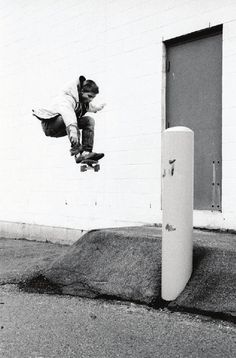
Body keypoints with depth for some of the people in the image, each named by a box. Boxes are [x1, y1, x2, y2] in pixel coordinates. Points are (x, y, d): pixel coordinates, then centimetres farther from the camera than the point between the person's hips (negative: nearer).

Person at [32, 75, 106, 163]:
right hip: (49, 124, -8)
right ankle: (77, 153, -43)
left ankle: (87, 152, -19)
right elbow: (68, 113, -50)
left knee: (89, 120, -5)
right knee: (68, 119, -38)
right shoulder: (67, 99, -28)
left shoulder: (84, 101, 0)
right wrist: (72, 130, -65)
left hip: (61, 129, 9)